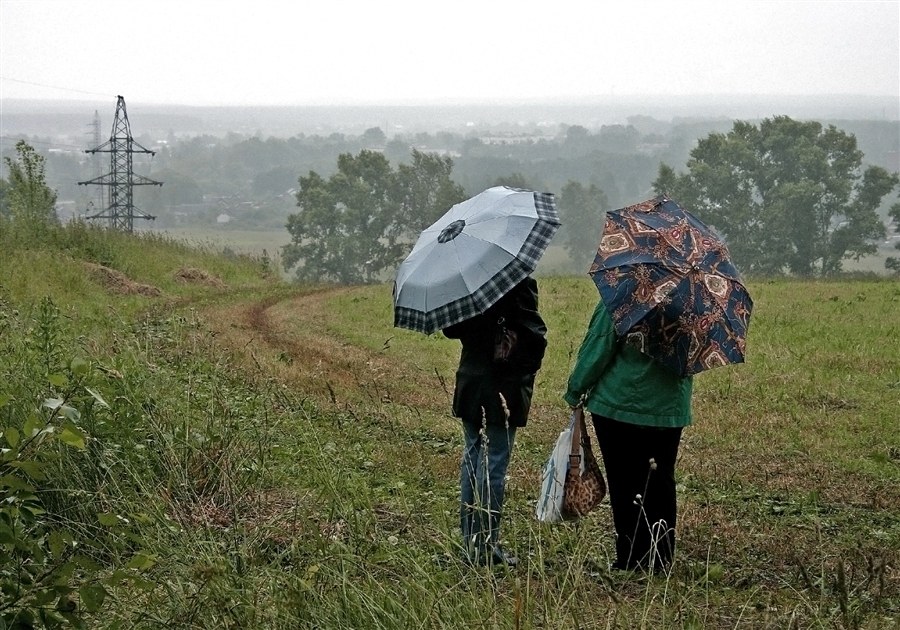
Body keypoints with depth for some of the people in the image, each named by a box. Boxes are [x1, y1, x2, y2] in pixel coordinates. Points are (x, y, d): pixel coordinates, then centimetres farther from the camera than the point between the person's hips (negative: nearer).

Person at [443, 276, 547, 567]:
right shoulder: (520, 282, -17)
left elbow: (450, 328, 9)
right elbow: (533, 335, -17)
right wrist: (527, 369, -3)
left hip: (469, 385, 6)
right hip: (505, 390, -6)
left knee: (472, 459, 13)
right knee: (493, 465, -1)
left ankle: (470, 543, 18)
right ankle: (487, 547, 2)